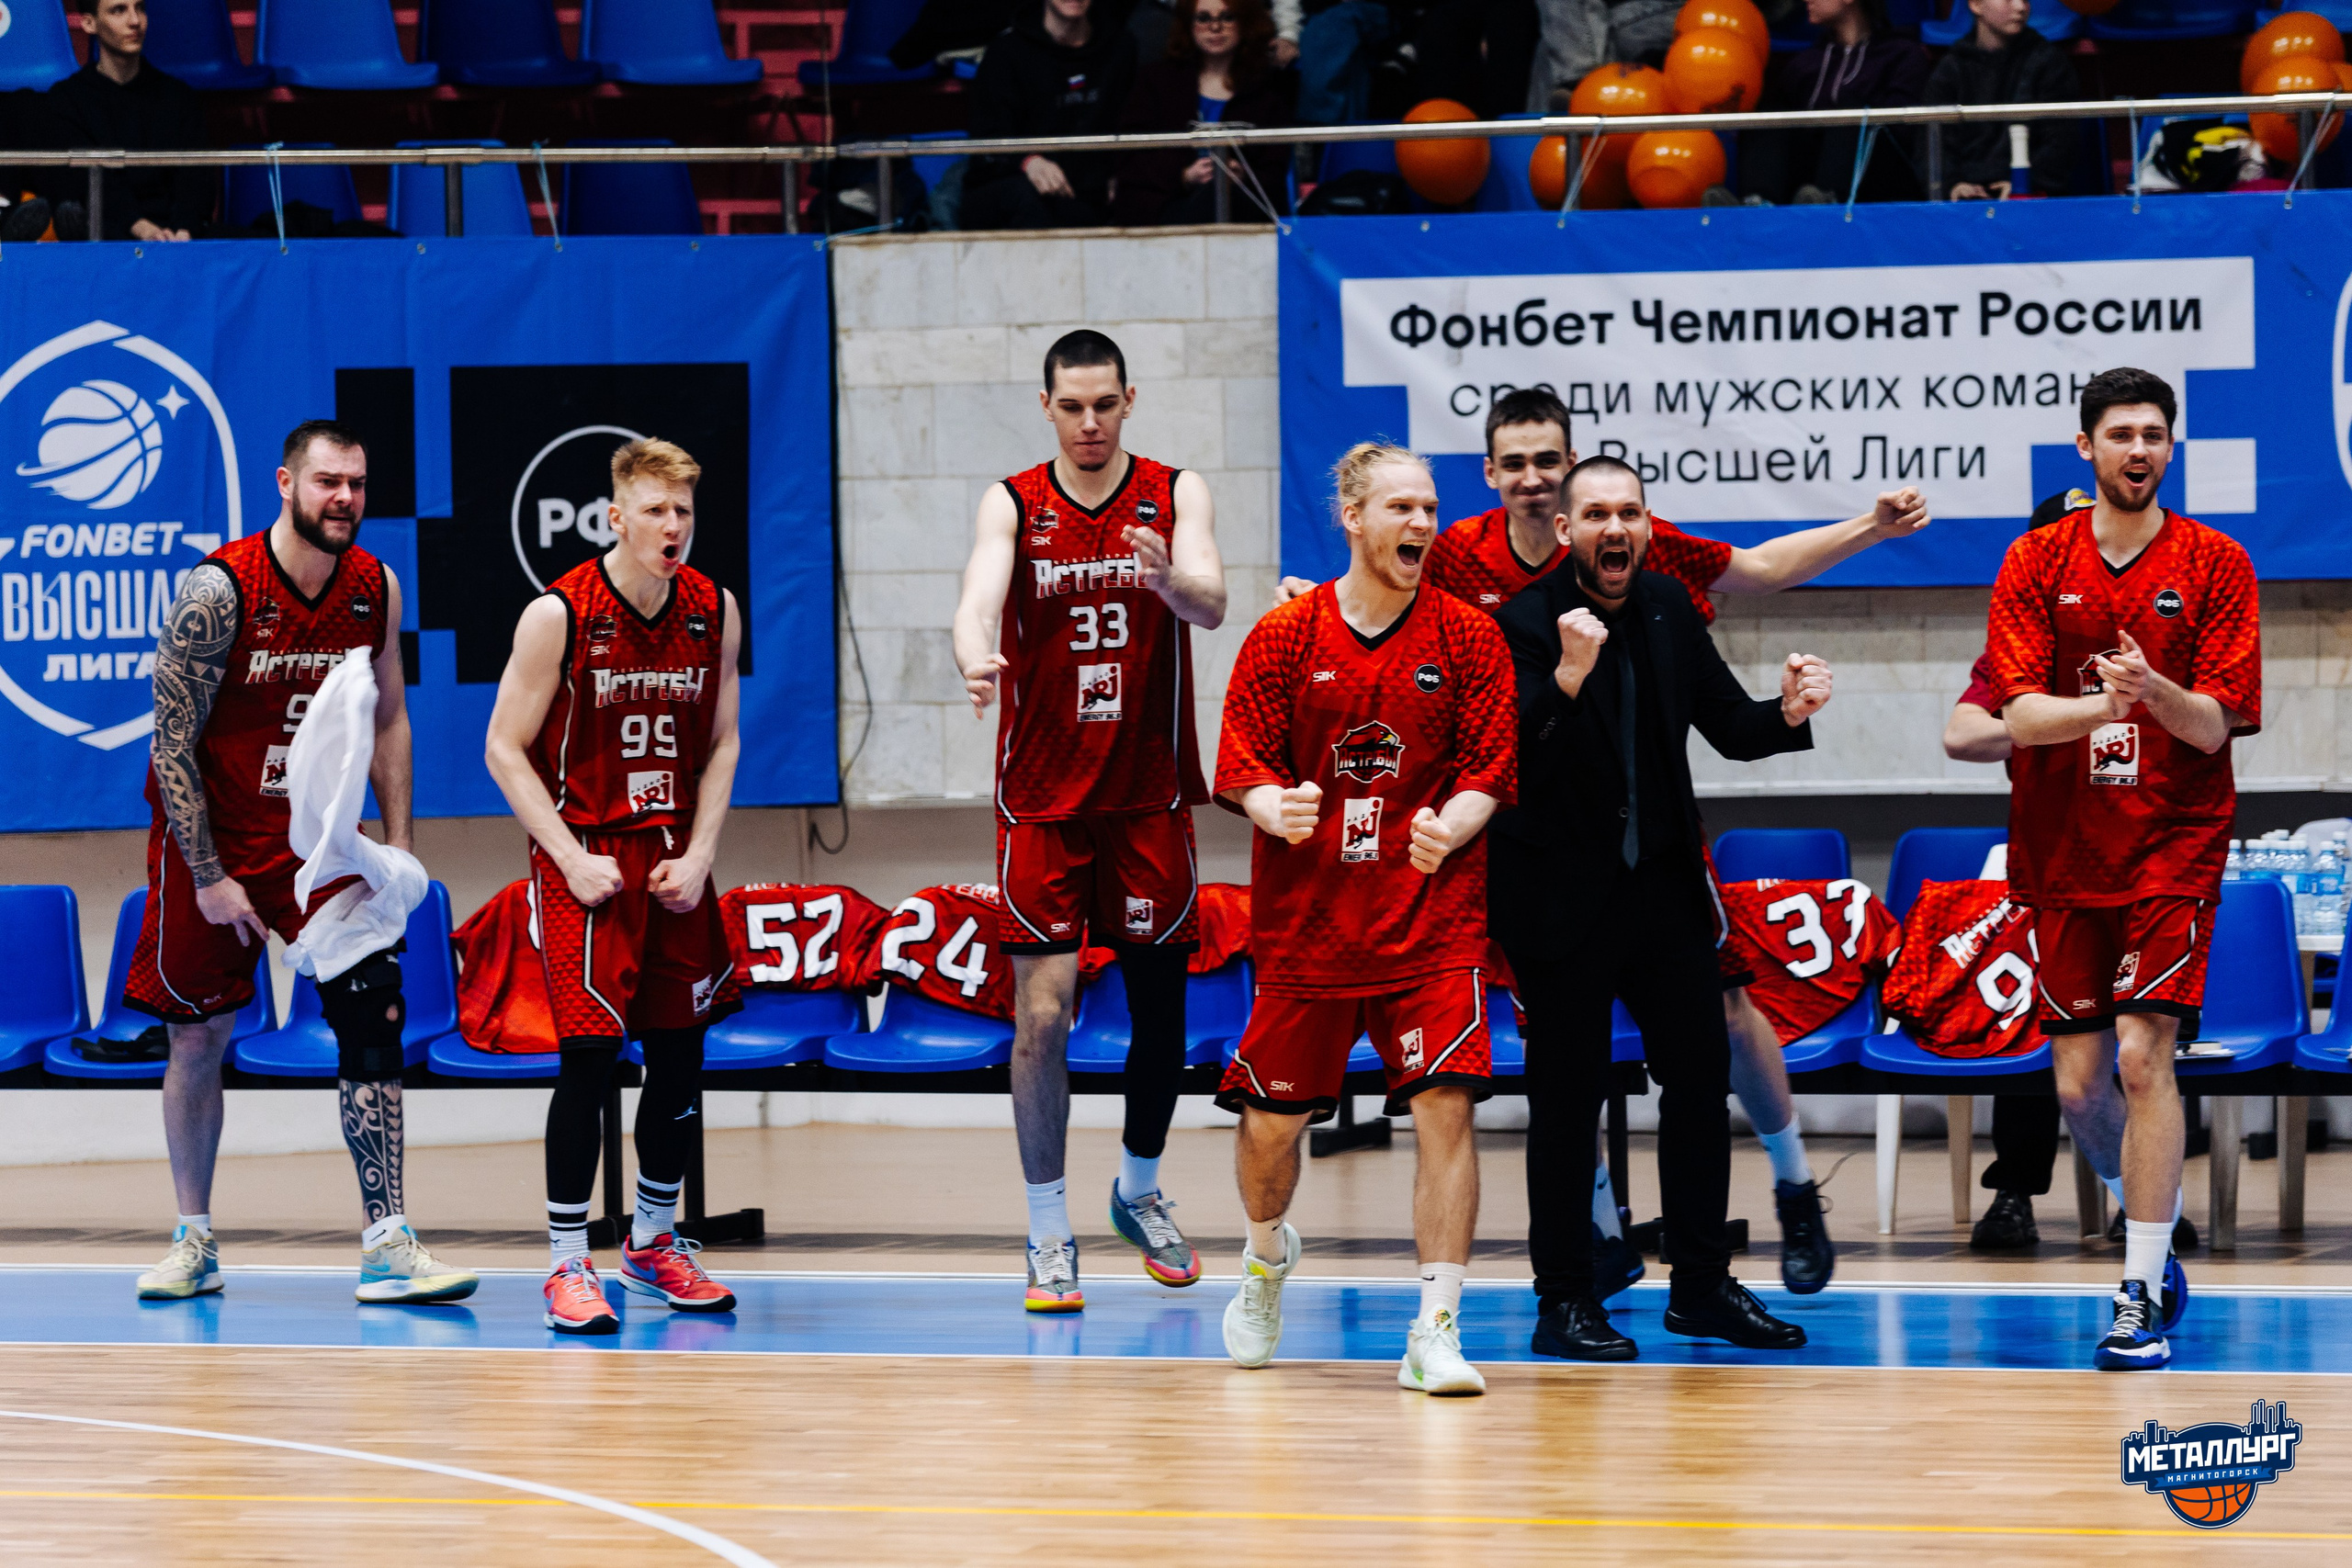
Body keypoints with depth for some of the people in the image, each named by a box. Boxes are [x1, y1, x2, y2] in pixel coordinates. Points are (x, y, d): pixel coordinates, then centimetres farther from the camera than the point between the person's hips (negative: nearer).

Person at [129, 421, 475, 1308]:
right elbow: (172, 743, -15)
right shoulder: (220, 590, -18)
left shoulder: (375, 589, -2)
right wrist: (207, 876, -17)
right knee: (199, 1036, 5)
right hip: (208, 839, -3)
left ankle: (387, 1245, -13)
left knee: (372, 1015, -12)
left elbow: (388, 720, 11)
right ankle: (193, 1242, 21)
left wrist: (399, 846, 3)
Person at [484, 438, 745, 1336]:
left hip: (675, 863, 5)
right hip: (585, 861, -5)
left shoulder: (715, 612, 2)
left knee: (680, 1057, 7)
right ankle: (568, 1265, -4)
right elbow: (505, 749, -7)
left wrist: (697, 857, -2)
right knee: (589, 1054, -12)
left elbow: (720, 745, 11)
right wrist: (574, 859, -14)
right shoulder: (558, 615, -11)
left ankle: (653, 1243, 26)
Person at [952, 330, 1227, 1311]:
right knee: (1042, 1008, -7)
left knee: (1159, 1000, 10)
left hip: (1151, 796, 1)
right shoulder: (1012, 506, -3)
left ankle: (1139, 1191, 33)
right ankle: (1049, 1231, 2)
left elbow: (1210, 605, -18)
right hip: (1043, 797, -1)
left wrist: (1170, 578, -42)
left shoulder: (1176, 495, -2)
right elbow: (980, 594, -21)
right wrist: (975, 659, -44)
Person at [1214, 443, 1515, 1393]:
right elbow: (1240, 763, 0)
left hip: (1432, 924, -1)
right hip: (1302, 922, 1)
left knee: (1445, 1106, -16)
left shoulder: (1468, 639, 1)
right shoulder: (1283, 638, 1)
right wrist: (1272, 806, -22)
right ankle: (1268, 1255, 41)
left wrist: (1450, 826, -20)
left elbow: (1492, 769, 0)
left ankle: (1436, 1333, -14)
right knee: (1270, 1119, 8)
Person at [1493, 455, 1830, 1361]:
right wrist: (1568, 675, -36)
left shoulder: (1668, 610, 6)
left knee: (1701, 1070, 7)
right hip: (1562, 895, -6)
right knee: (1569, 1092, -1)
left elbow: (1729, 727, 10)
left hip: (1663, 882, 6)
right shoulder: (1524, 624, -11)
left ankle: (1701, 1287, 17)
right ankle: (1565, 1302, 7)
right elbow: (1500, 754, -22)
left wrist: (1787, 714, -11)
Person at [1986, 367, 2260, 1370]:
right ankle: (2156, 1223, 32)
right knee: (2078, 1083, 4)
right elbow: (2019, 715, -6)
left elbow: (2215, 726, -7)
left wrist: (2153, 689, -27)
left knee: (2143, 1057, -16)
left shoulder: (2214, 564, -1)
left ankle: (2143, 1297, -11)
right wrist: (2099, 705, -26)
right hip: (2062, 853, 3)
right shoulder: (2035, 564, 3)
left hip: (2174, 844, -3)